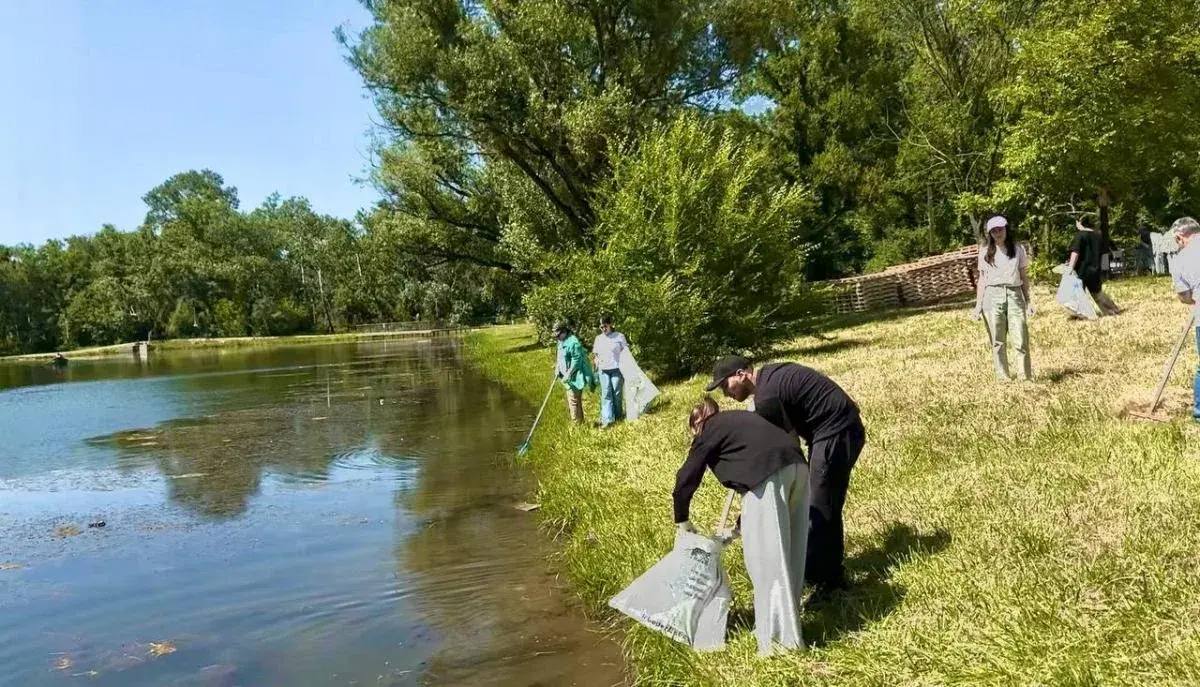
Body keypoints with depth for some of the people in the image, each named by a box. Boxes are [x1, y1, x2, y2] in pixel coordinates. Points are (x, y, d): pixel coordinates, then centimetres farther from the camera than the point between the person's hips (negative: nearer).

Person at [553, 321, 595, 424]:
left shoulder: (573, 342, -20)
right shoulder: (562, 342, 12)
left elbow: (576, 360, -23)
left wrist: (568, 374, -23)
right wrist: (558, 370, 8)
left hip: (575, 377, -10)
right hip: (568, 377, 10)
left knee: (573, 401, -7)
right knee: (570, 400, 18)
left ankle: (577, 424, 1)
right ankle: (579, 422, 30)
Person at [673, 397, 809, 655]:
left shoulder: (709, 431, 15)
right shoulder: (739, 419, 35)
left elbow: (686, 479, 11)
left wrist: (682, 521, 26)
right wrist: (737, 528, 36)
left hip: (770, 474, -8)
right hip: (797, 466, 8)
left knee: (767, 557, -1)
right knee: (790, 552, 17)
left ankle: (779, 636, 3)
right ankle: (787, 620, 29)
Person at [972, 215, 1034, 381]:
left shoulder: (1018, 250, 9)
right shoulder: (985, 253, 9)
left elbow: (1024, 277, 12)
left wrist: (1028, 301, 7)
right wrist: (978, 305, 5)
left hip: (1014, 295, 0)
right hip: (993, 296, 0)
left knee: (1021, 340, -7)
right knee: (997, 341, 1)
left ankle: (1025, 374, 3)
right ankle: (1003, 376, 8)